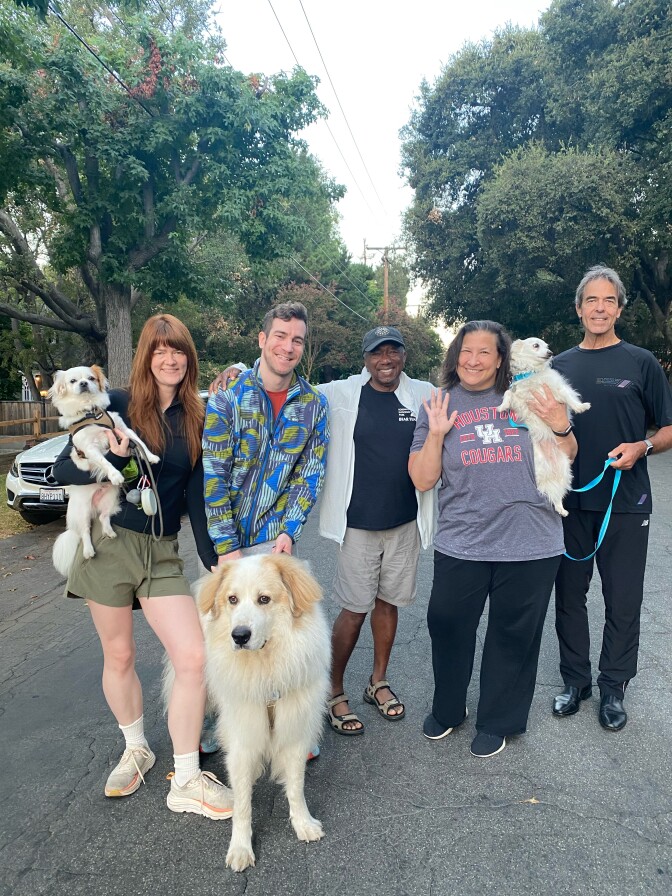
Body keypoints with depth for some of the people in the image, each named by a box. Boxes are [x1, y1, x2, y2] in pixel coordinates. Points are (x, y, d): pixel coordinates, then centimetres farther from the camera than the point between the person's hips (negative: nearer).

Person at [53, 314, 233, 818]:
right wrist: (110, 460, -25)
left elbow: (196, 494, 4)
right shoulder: (118, 405, -5)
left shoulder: (196, 419, 3)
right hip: (108, 543, -2)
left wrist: (213, 560, 0)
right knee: (119, 656, 13)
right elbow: (63, 469, -5)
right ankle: (136, 750, 39)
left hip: (162, 553, 2)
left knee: (194, 658, -7)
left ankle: (186, 782, 10)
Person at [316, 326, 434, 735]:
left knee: (388, 602, 15)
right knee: (355, 609, 3)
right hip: (360, 522, -3)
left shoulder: (424, 395, 1)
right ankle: (335, 691, 23)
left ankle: (379, 682, 35)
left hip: (405, 521, 3)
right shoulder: (342, 395, -5)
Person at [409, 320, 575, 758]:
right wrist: (435, 434, -13)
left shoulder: (528, 397, 1)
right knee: (448, 628, 13)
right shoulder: (439, 405, 3)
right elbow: (422, 480, 0)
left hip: (531, 544, 0)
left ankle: (498, 721, 35)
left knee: (514, 636, 12)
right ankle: (447, 709, 40)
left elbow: (566, 458, 10)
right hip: (461, 544, 1)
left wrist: (559, 425, -10)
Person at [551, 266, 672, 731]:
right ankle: (575, 680, 28)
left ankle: (613, 688, 25)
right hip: (570, 501, 3)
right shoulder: (559, 366, 9)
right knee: (569, 595, 11)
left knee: (623, 602, 7)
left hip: (625, 504, -2)